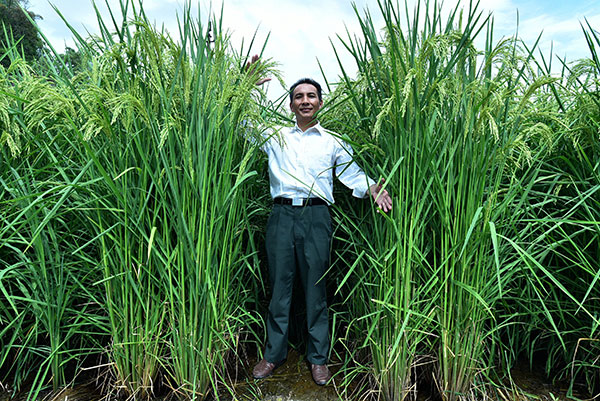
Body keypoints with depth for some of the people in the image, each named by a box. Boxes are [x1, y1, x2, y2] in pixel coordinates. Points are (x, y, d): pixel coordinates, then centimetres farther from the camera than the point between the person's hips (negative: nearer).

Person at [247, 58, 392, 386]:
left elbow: (352, 173, 7)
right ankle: (274, 353, 25)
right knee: (279, 285, 8)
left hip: (316, 217, -1)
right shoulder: (275, 137, 17)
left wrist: (372, 188, -13)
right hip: (281, 214, 1)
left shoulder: (333, 141, 14)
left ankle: (318, 357, 22)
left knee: (315, 287, 5)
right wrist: (248, 86, 16)